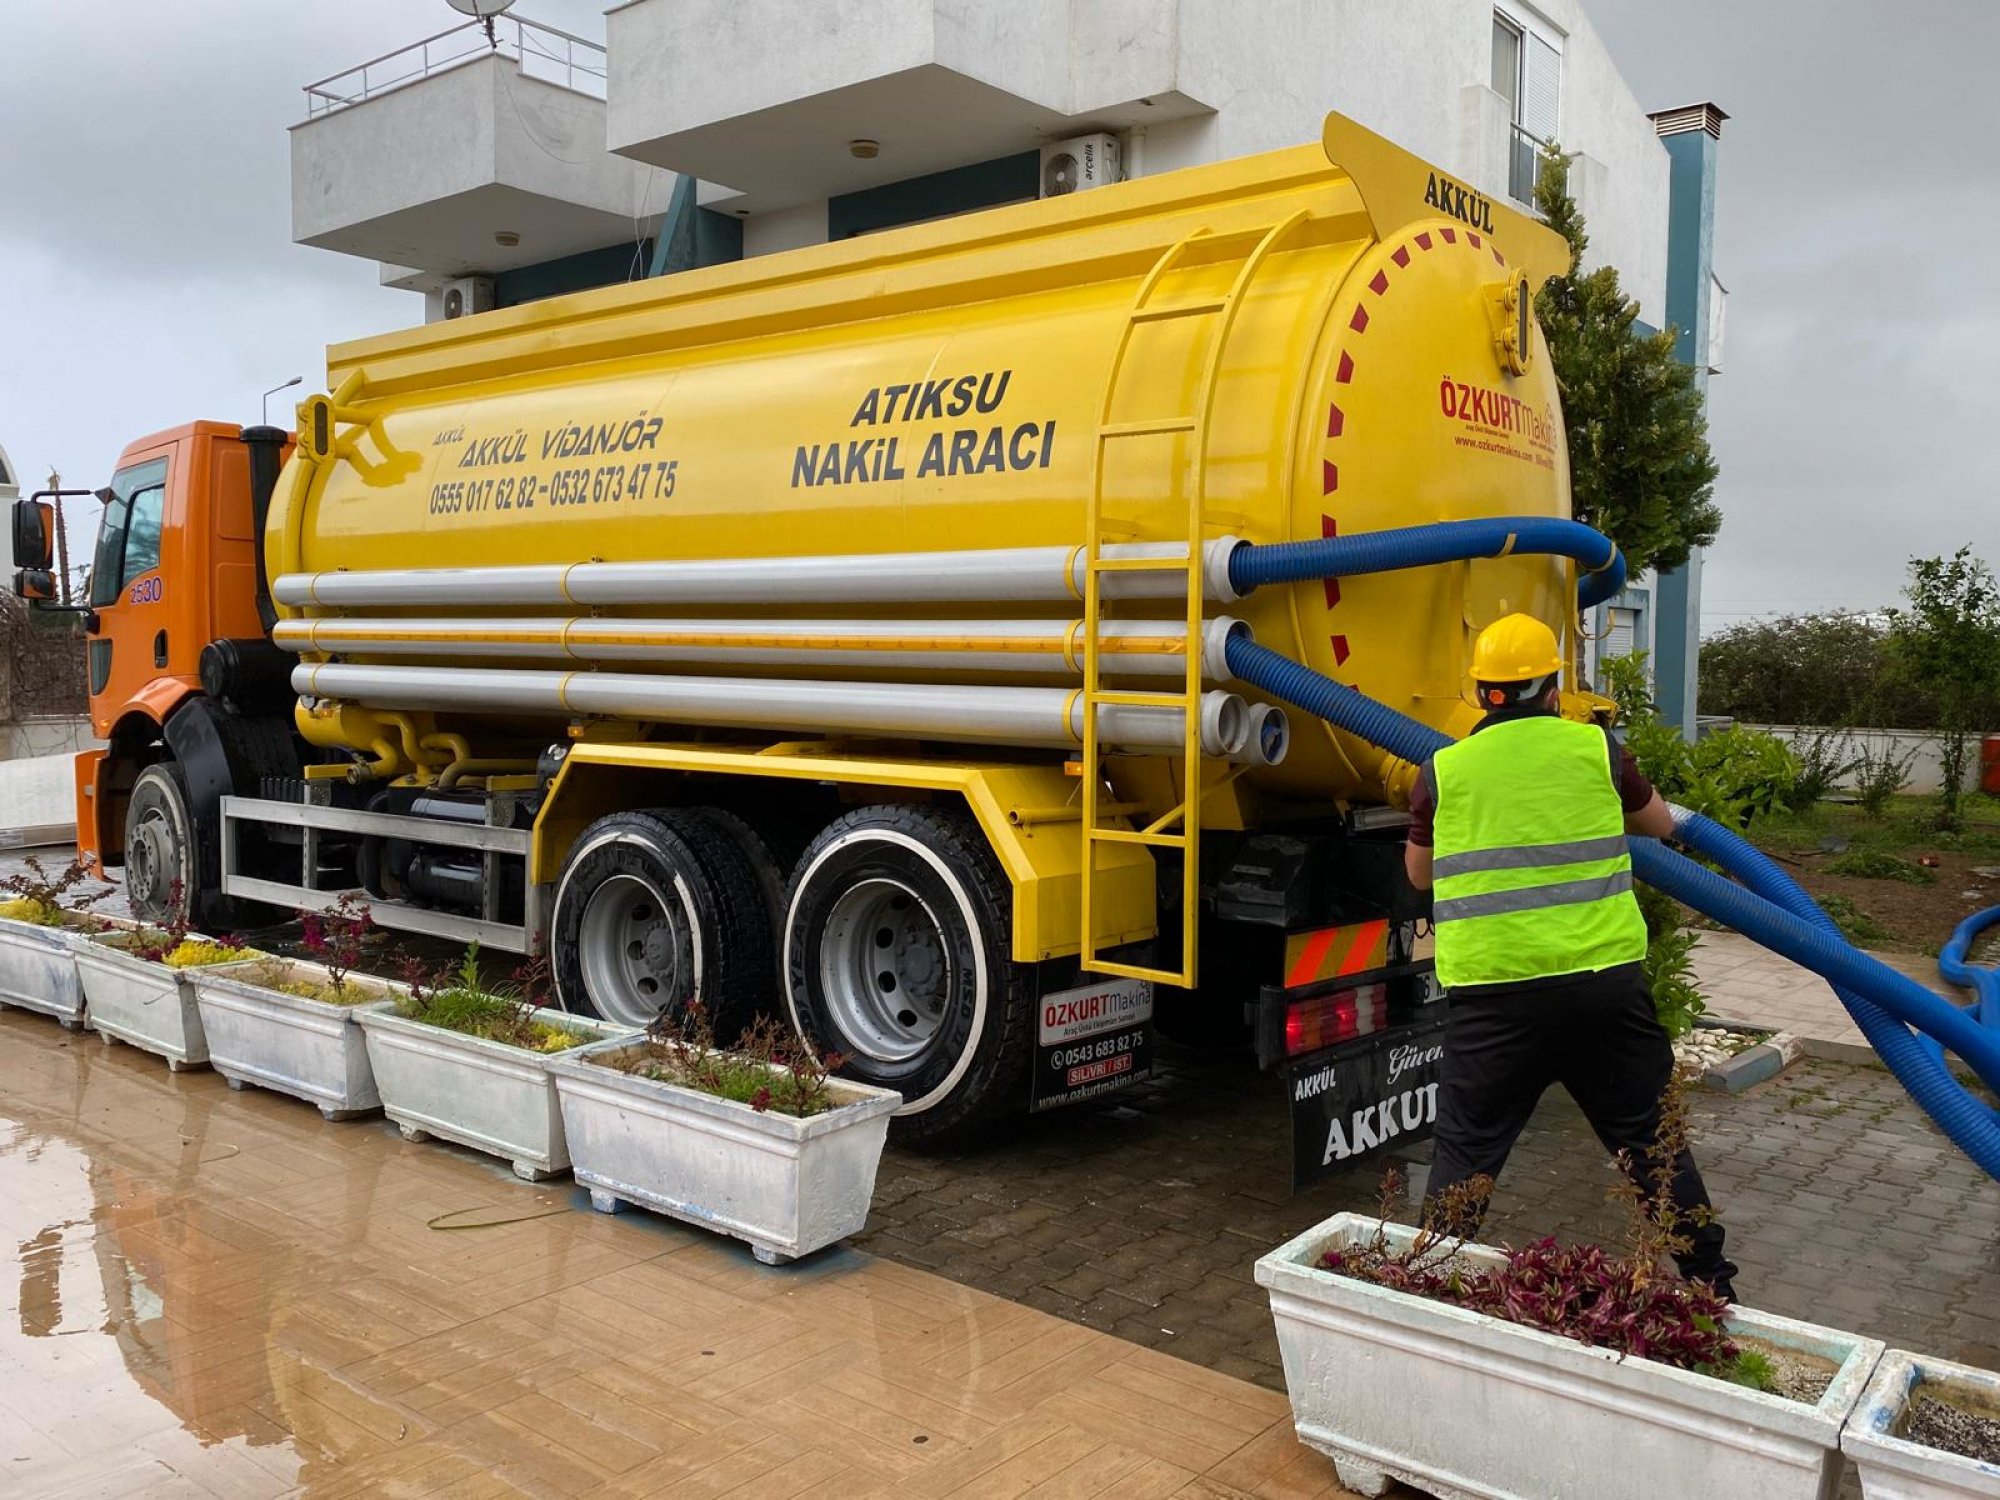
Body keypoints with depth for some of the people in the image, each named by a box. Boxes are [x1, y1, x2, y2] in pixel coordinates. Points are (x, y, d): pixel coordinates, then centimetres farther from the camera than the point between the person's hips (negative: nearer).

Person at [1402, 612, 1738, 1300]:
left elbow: (1419, 872, 17)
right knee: (1652, 1140, 17)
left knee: (1464, 1152, 9)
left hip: (1491, 991, -1)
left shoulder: (1444, 770, 2)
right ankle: (1710, 1285, 29)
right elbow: (1659, 825, 23)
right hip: (1605, 980, 1)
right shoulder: (1596, 748, 3)